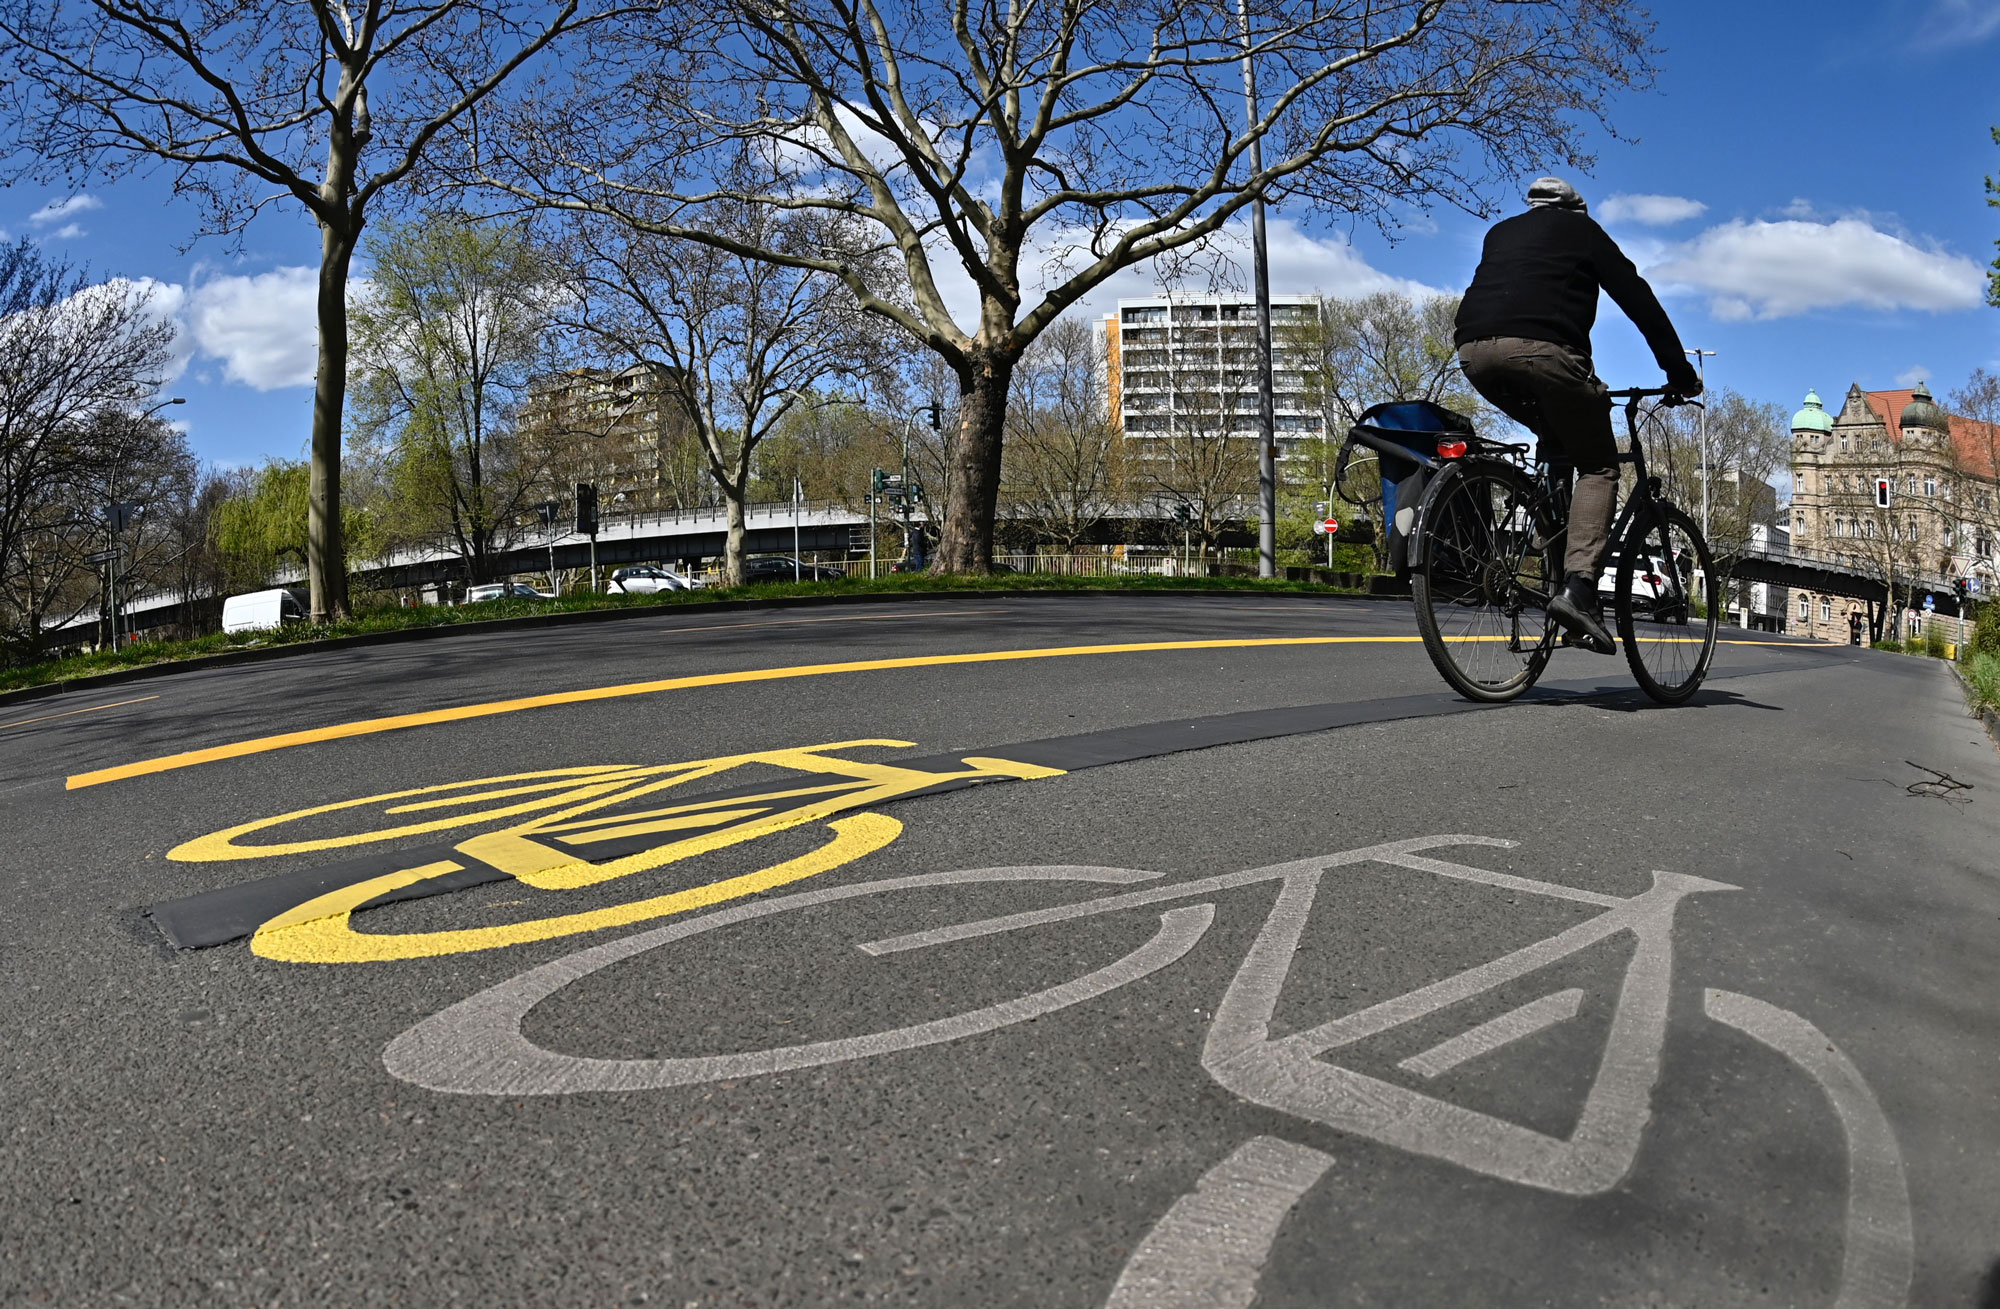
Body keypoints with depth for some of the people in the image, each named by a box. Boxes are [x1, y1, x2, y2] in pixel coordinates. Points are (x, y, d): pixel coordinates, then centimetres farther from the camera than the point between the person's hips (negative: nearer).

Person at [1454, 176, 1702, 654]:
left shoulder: (1501, 232, 35)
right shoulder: (1581, 229, 23)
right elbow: (1638, 300, 19)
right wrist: (1682, 374, 25)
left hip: (1473, 349, 4)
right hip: (1542, 349, -4)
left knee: (1558, 444, 29)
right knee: (1598, 465, 7)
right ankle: (1578, 587, -10)